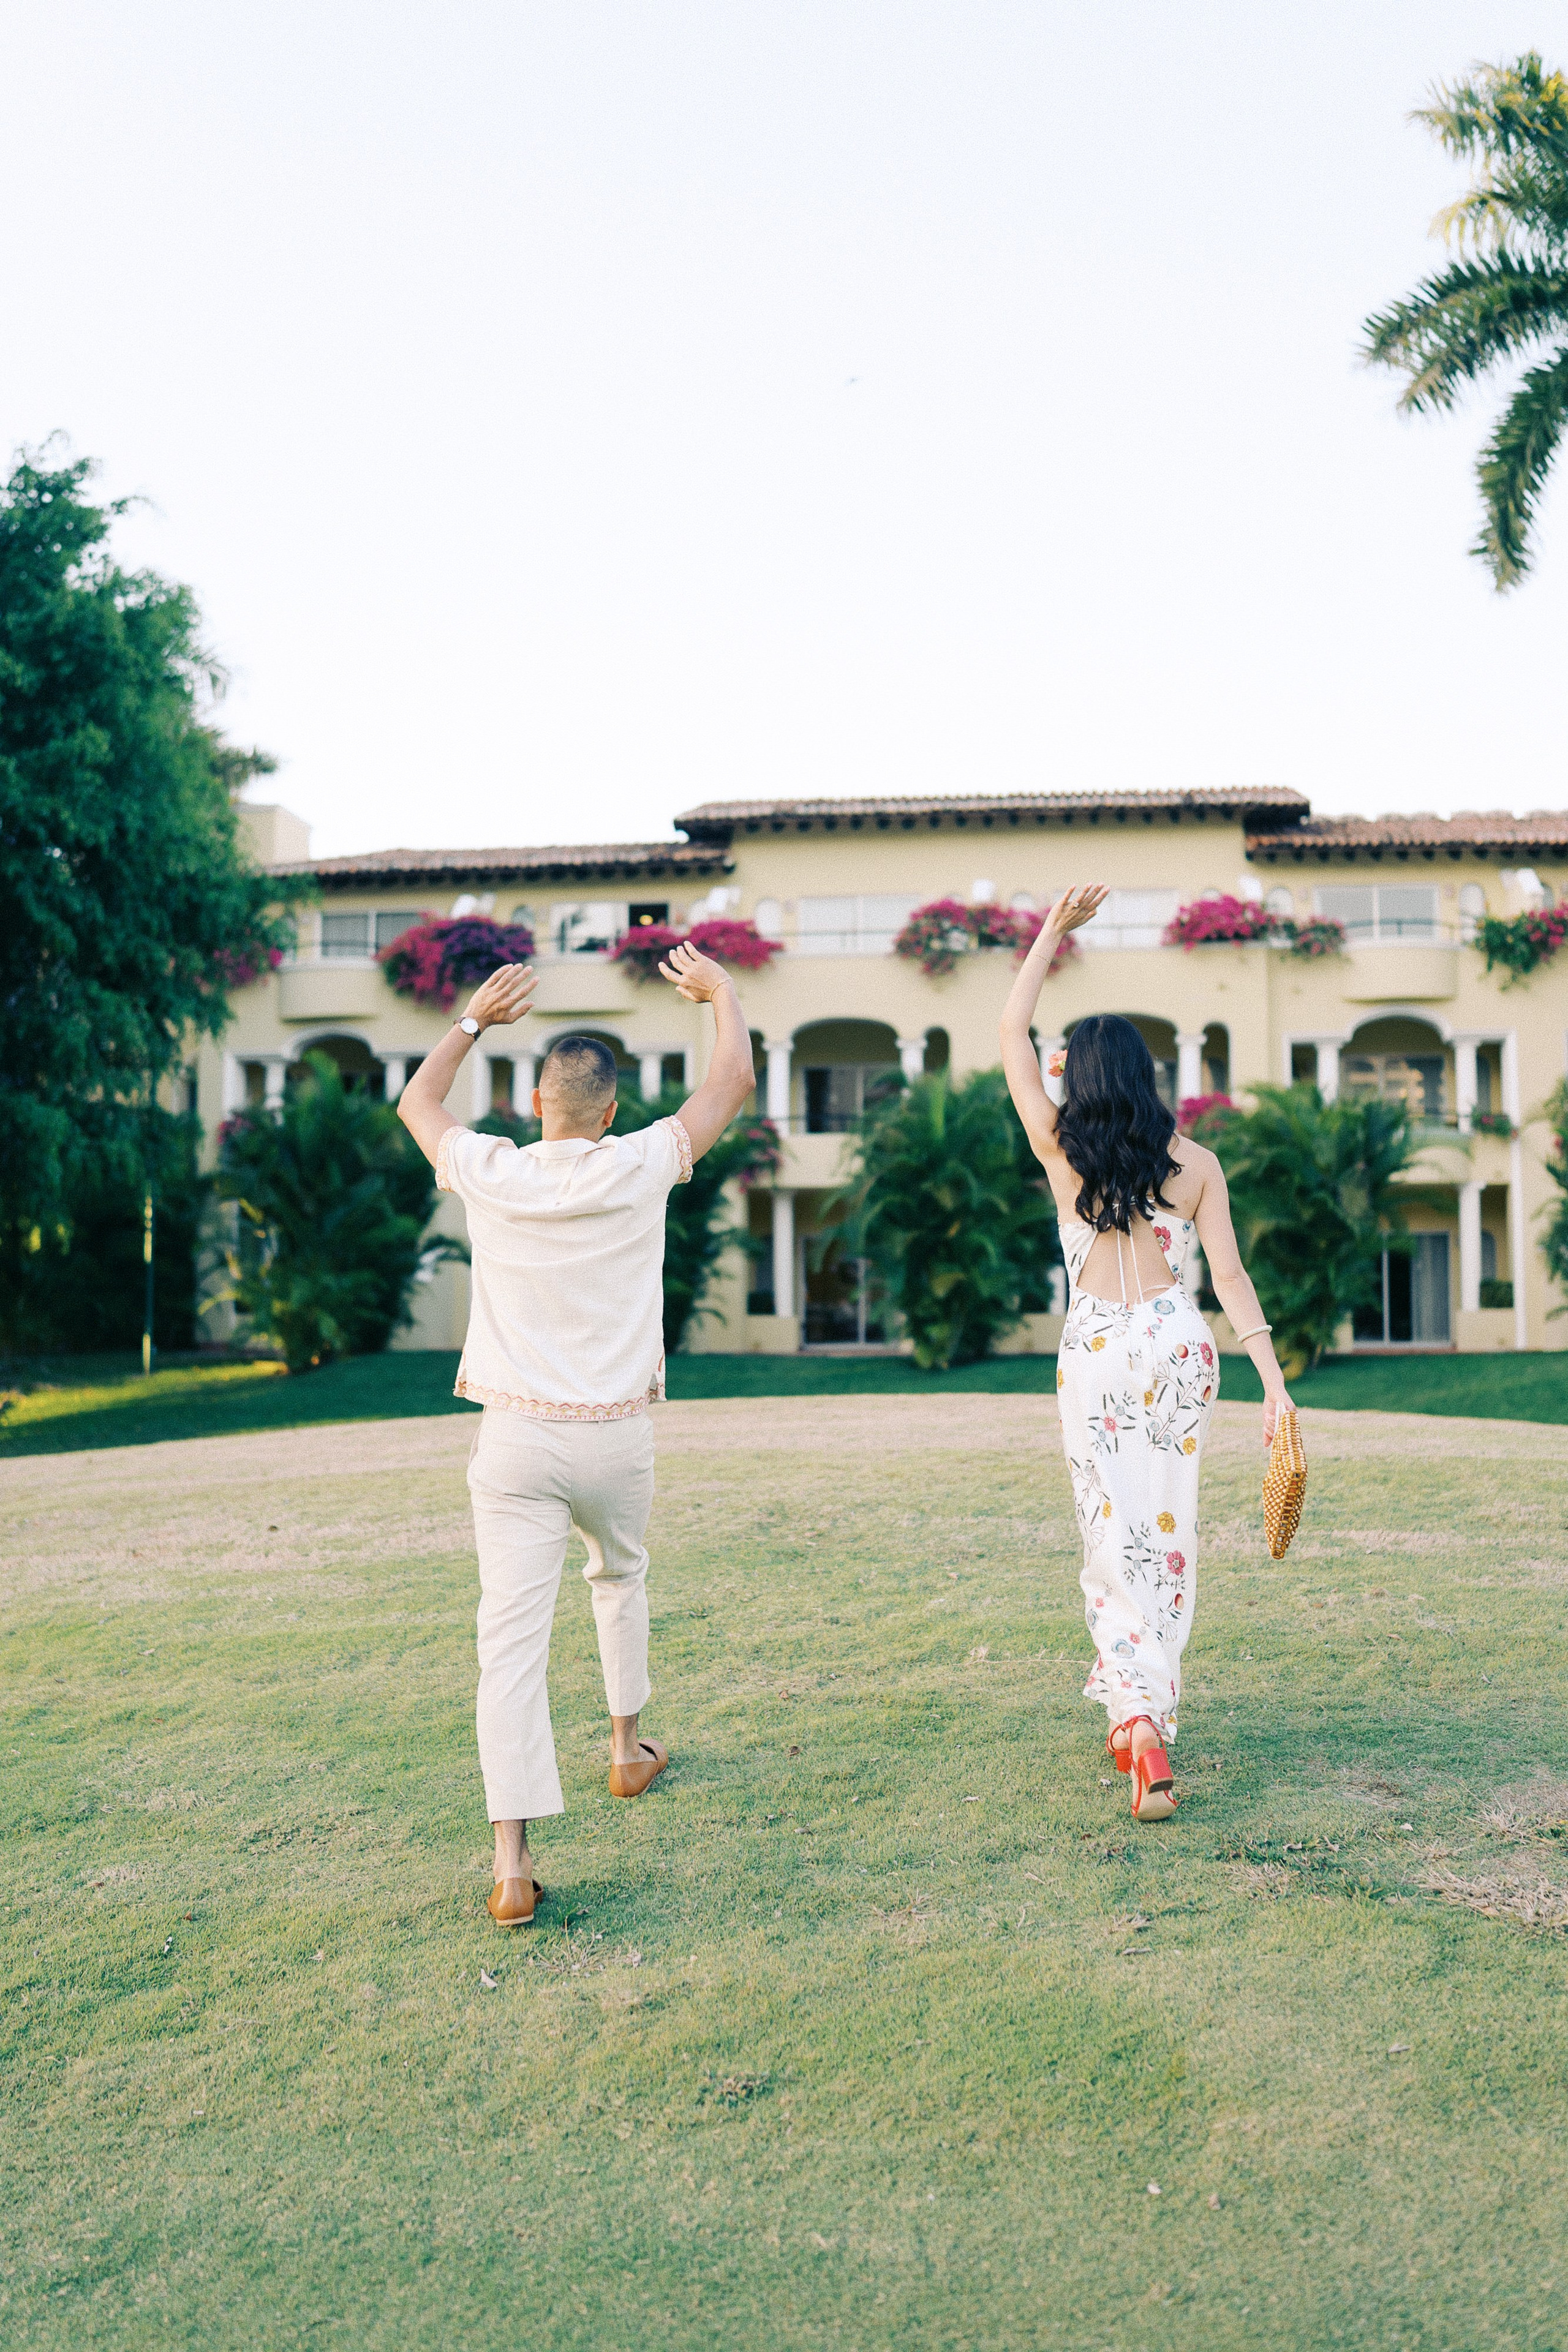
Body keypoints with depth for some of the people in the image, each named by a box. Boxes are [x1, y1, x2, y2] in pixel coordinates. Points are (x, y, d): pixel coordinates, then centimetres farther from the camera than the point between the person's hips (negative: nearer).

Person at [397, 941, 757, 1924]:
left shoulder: (490, 1173, -4)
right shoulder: (638, 1169, -7)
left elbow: (416, 1103, 18)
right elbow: (736, 1079, 5)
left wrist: (474, 1021, 27)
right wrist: (721, 990, 21)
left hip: (517, 1438, 0)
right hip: (617, 1437, 1)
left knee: (513, 1638, -4)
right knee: (622, 1577, 29)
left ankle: (513, 1862, -10)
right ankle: (629, 1747, 44)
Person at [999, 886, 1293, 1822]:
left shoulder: (1062, 1150, -1)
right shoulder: (1195, 1163, 1)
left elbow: (1012, 1032, 9)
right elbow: (1230, 1274, -4)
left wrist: (1054, 931, 11)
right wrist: (1272, 1374, -2)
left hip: (1095, 1356, -1)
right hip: (1180, 1347, 2)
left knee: (1117, 1541, 0)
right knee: (1170, 1533, 13)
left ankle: (1139, 1720, -15)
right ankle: (1151, 1717, 23)